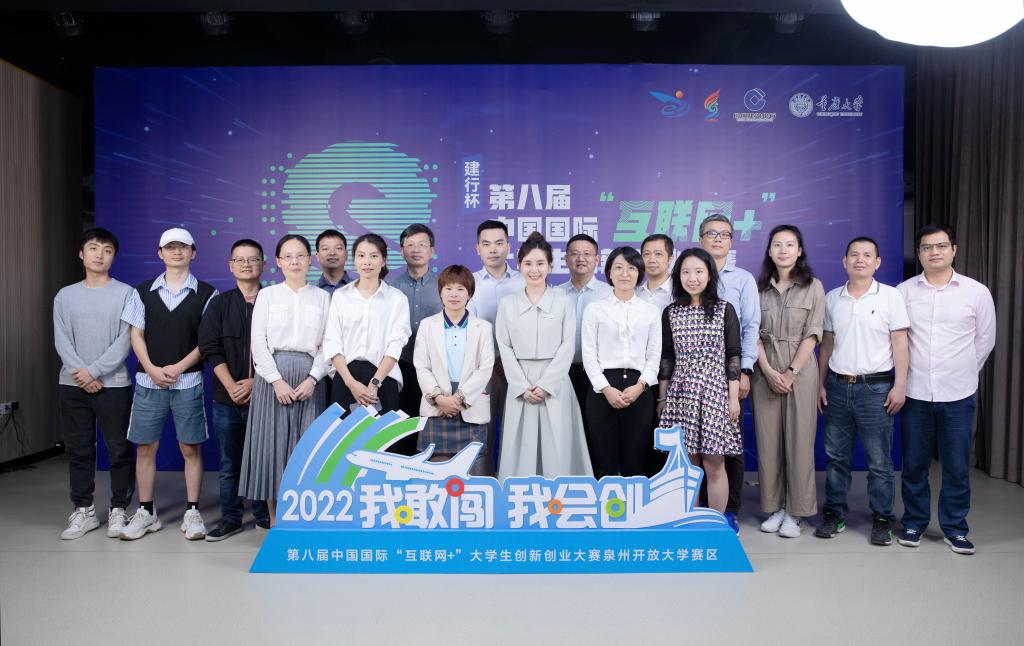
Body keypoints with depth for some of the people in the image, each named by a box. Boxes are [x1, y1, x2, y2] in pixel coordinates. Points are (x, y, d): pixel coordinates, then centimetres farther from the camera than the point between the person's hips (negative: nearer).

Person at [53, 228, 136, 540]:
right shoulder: (65, 296, 10)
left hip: (113, 384, -3)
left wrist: (94, 371, -14)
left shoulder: (125, 293, 0)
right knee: (78, 450, 9)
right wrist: (81, 374, -12)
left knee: (119, 450, 0)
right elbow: (61, 341, 2)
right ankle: (83, 511, 20)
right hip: (72, 385, 3)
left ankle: (118, 509, 13)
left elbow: (124, 340, -7)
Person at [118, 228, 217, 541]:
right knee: (145, 447, 6)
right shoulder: (143, 292, 9)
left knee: (190, 448, 3)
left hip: (188, 381, -2)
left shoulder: (205, 293, 1)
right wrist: (152, 369, -8)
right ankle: (145, 512, 19)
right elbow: (136, 334, 6)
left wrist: (179, 367, -12)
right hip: (149, 380, 2)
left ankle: (192, 512, 12)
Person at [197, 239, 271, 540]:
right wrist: (231, 386, -10)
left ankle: (264, 515, 19)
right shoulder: (219, 304, 8)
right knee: (229, 463, 8)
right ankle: (230, 519, 20)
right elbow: (211, 349, 0)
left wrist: (256, 382, -12)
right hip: (226, 398, 2)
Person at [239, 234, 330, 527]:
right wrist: (277, 380, -11)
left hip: (309, 379, 1)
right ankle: (275, 522, 11)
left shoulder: (322, 297, 9)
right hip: (272, 376, 0)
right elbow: (258, 342, 0)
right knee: (272, 444, 0)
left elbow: (327, 344, 4)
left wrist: (312, 379, -10)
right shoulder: (267, 295, 7)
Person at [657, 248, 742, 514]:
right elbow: (666, 357, 9)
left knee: (714, 465, 0)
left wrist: (733, 397, -5)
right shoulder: (670, 313, 7)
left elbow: (733, 355, 0)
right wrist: (662, 398, 8)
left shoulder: (725, 310, 2)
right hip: (681, 393, 2)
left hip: (715, 392, -2)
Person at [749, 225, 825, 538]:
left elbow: (812, 334, -4)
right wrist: (768, 371, -9)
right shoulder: (760, 288, 8)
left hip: (800, 371, -2)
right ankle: (774, 507, 16)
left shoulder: (813, 287, 2)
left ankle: (795, 511, 11)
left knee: (798, 441, 1)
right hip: (765, 373, 2)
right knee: (768, 441, 4)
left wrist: (791, 372, -11)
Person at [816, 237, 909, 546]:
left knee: (879, 461, 3)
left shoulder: (890, 296, -1)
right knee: (836, 457, 10)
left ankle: (882, 520, 15)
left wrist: (900, 386, -9)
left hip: (875, 387, -3)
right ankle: (835, 514, 20)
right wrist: (820, 384, 9)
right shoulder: (832, 299, 8)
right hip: (837, 386, 3)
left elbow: (900, 344, -3)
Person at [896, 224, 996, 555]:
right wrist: (909, 372, 7)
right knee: (914, 463, 9)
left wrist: (963, 373, 13)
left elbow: (985, 340, 9)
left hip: (958, 395, 0)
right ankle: (914, 522, 24)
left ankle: (954, 528, 22)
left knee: (957, 466, 7)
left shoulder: (977, 292, 0)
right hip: (915, 394, 1)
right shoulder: (904, 291, 1)